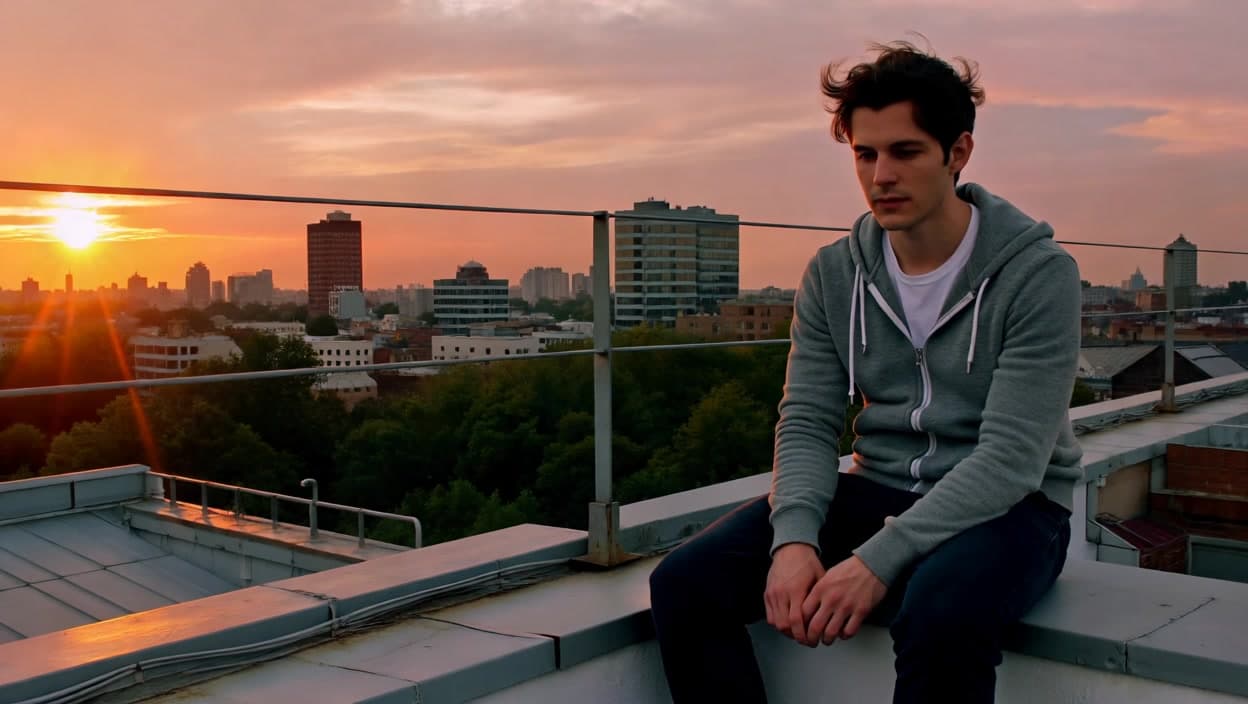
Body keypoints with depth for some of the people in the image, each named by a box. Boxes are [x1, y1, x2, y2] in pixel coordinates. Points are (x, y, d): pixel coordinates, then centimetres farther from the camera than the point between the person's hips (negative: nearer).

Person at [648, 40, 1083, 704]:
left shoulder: (1037, 273, -12)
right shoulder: (832, 275, 3)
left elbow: (1011, 459, -19)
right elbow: (807, 424, -2)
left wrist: (879, 560, -28)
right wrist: (794, 538, -22)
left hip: (1007, 508, -4)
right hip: (877, 492, 4)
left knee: (941, 613, -39)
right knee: (684, 583, -17)